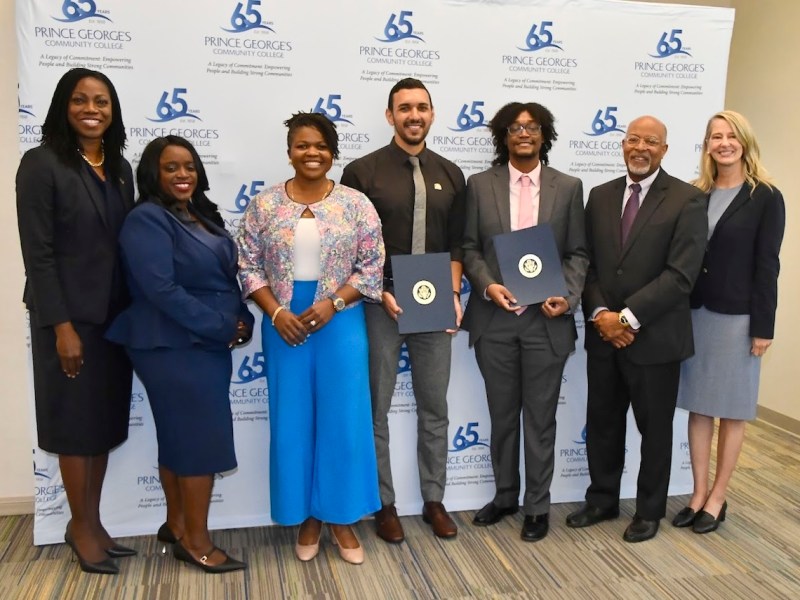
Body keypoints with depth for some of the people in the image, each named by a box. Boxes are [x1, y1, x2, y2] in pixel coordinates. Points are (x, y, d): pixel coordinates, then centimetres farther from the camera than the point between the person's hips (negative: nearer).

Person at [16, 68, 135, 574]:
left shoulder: (120, 167, 10)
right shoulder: (42, 164, -9)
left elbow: (128, 243, 10)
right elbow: (37, 252, -13)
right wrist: (61, 325, -17)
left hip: (116, 314, 6)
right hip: (70, 316, -6)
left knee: (106, 421, 13)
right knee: (76, 422, 6)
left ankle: (93, 521, 28)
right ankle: (80, 525, 24)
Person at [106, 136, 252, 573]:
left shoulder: (202, 216, 13)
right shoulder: (147, 220, -13)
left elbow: (227, 276, 14)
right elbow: (162, 290, -22)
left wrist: (242, 320, -3)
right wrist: (223, 327, -19)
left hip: (209, 343, 9)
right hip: (175, 347, -8)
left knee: (181, 436, 16)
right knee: (202, 437, -4)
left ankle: (177, 524, 30)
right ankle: (196, 542, 10)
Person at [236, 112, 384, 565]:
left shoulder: (356, 204, 0)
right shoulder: (265, 205, 2)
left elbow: (372, 267, -2)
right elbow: (249, 266, 2)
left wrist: (331, 305, -13)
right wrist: (276, 313, -11)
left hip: (341, 321, -1)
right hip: (284, 323, 1)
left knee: (343, 418, 4)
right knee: (293, 420, 8)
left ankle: (342, 518, 21)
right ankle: (307, 518, 24)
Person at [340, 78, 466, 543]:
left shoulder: (450, 175, 9)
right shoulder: (362, 171, -3)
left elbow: (456, 243, 9)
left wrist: (453, 293, -4)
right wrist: (381, 294, -14)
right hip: (379, 303, -3)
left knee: (435, 408, 12)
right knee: (376, 409, 6)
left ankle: (435, 500, 27)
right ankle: (384, 505, 22)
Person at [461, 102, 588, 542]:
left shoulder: (568, 187, 5)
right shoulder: (480, 185, 5)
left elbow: (578, 253, 4)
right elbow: (469, 247, 4)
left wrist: (567, 298, -12)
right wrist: (487, 285, -13)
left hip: (547, 319, -1)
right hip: (494, 319, 1)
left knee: (540, 418, 8)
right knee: (502, 415, 13)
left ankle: (537, 506, 24)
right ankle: (505, 496, 31)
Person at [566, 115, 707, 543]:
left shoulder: (687, 200, -7)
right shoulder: (600, 196, 8)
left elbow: (681, 274, -15)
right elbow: (587, 263, 5)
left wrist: (628, 317, -19)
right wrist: (600, 314, -11)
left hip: (655, 337, -4)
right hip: (603, 335, 4)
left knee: (654, 428, 11)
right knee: (601, 422, 14)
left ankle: (649, 510, 30)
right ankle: (602, 500, 33)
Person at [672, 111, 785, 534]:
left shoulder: (765, 198, -4)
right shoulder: (695, 195, 6)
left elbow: (767, 266, -7)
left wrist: (763, 327, -10)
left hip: (737, 317, -4)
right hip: (694, 312, 4)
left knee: (731, 410, 7)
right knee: (699, 406, 10)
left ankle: (717, 497, 20)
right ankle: (698, 494, 21)